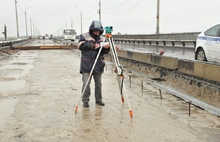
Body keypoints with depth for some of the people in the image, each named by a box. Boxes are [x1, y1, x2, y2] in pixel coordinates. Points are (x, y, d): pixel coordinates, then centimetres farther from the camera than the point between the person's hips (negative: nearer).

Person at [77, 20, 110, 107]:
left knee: (98, 83, 10)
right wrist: (93, 45, -16)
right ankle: (85, 100, 9)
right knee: (86, 84, -5)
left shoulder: (100, 38, 13)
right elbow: (80, 46, -15)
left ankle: (98, 99, 23)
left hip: (98, 65, 4)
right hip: (87, 65, -4)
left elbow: (104, 52, 11)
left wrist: (106, 48, -11)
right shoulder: (84, 36, 1)